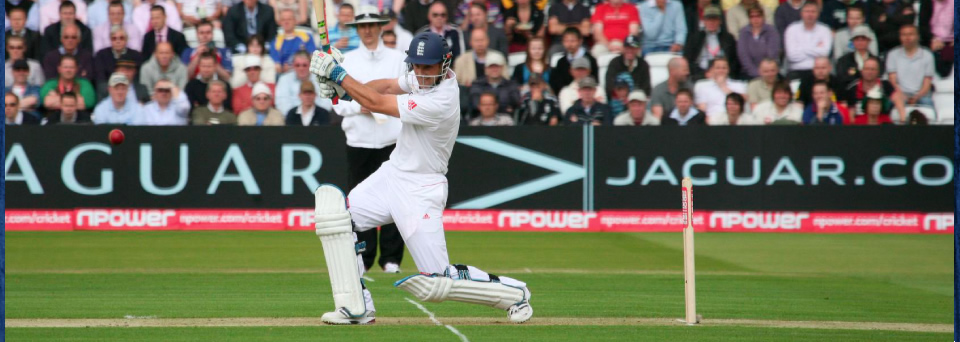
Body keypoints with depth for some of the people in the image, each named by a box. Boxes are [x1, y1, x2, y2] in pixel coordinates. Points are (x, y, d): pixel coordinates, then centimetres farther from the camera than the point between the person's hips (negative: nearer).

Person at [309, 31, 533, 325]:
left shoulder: (440, 102, -28)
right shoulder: (428, 77, -3)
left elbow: (376, 104, -24)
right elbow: (388, 86, 11)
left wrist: (337, 74, -16)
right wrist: (343, 88, -6)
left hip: (420, 190, -9)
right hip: (392, 174, 9)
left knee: (435, 283, -8)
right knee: (332, 210, -9)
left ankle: (512, 292, 15)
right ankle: (356, 307, -4)